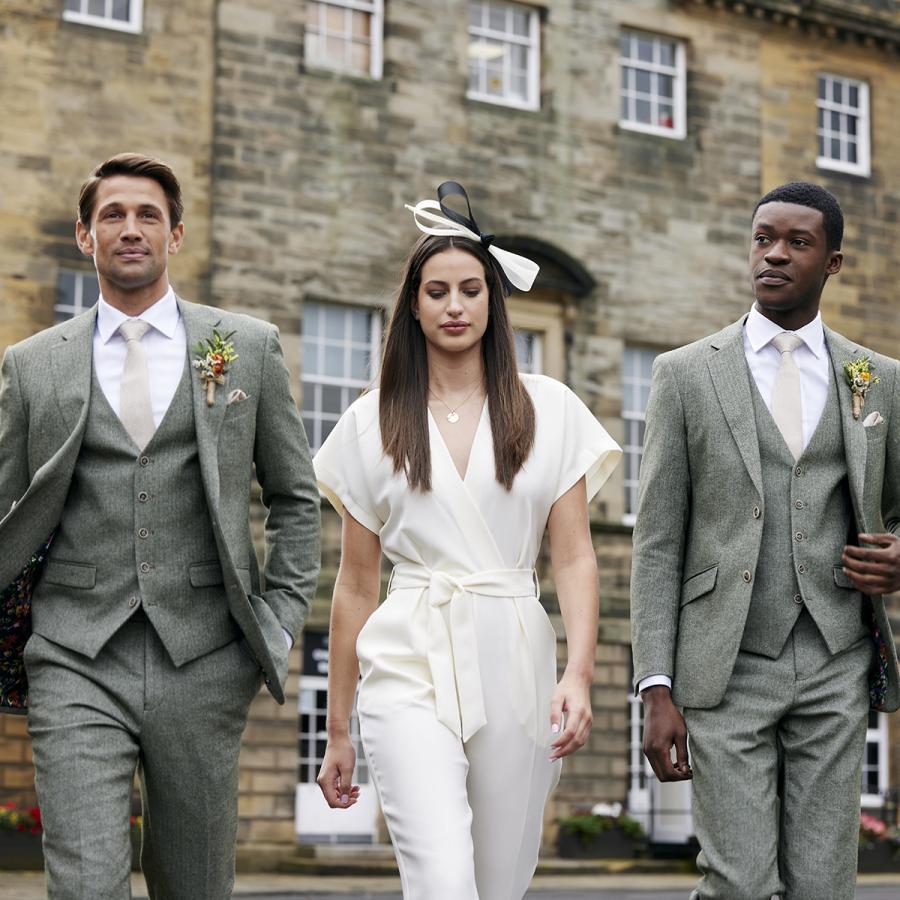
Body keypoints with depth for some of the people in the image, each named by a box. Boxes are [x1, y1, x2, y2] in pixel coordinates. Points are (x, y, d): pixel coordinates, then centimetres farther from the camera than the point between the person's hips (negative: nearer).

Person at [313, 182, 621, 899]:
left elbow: (575, 558, 3)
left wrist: (579, 674, -12)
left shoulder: (548, 409, 7)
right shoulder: (372, 422, 8)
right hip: (411, 672, -1)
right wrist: (338, 730, 11)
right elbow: (356, 586, 11)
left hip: (515, 670, 1)